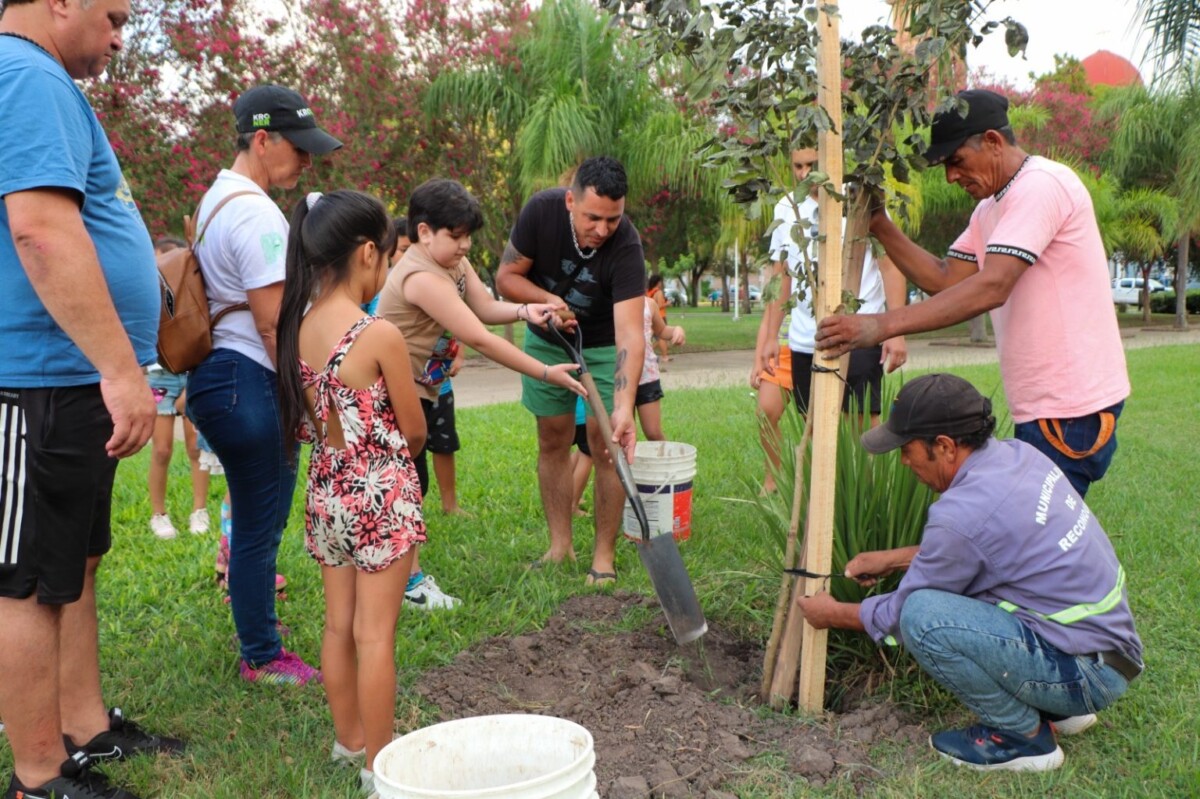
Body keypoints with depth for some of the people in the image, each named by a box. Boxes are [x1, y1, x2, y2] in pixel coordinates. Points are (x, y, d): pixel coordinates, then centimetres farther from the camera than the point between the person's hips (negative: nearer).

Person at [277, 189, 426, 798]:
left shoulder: (297, 328, 0)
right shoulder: (381, 336, -19)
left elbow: (305, 422, 8)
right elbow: (415, 432, -9)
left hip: (326, 492, 7)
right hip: (380, 494, -6)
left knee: (339, 626, 17)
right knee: (375, 635, 3)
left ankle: (349, 738, 33)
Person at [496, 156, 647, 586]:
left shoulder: (625, 245, -33)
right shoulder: (541, 210, -25)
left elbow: (629, 333, -41)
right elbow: (507, 276, -12)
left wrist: (624, 406, -52)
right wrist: (547, 299, -32)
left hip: (602, 344, -3)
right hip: (546, 340, 3)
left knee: (605, 444, -8)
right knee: (553, 442, 7)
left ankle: (604, 555, 5)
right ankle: (560, 545, 19)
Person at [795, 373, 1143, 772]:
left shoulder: (962, 513, -25)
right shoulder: (1016, 453, 0)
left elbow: (903, 613, -9)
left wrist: (835, 614, 7)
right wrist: (892, 559, 19)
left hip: (1087, 673, -9)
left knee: (922, 616, -23)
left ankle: (1023, 737, -2)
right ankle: (1057, 708, 18)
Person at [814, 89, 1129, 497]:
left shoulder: (1041, 185, -16)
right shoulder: (992, 207, 16)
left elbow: (991, 288, -27)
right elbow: (944, 279, 11)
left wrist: (882, 324, -33)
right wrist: (879, 224, 2)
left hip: (1072, 407, -10)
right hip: (1041, 405, 10)